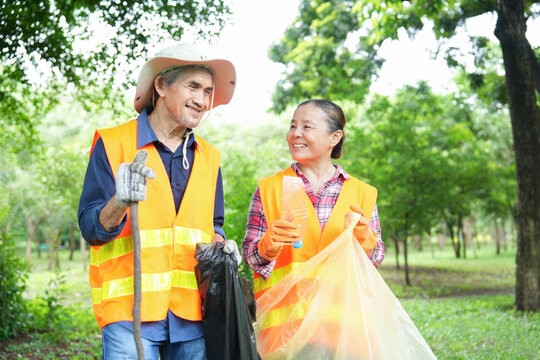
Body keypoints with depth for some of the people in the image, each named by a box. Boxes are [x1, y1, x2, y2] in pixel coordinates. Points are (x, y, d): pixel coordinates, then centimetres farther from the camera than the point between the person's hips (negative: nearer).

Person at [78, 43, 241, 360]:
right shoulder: (113, 143, 0)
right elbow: (91, 229, -5)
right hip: (129, 308, -4)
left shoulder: (208, 158, 15)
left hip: (193, 311, 4)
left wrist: (220, 245, 1)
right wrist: (120, 202, -25)